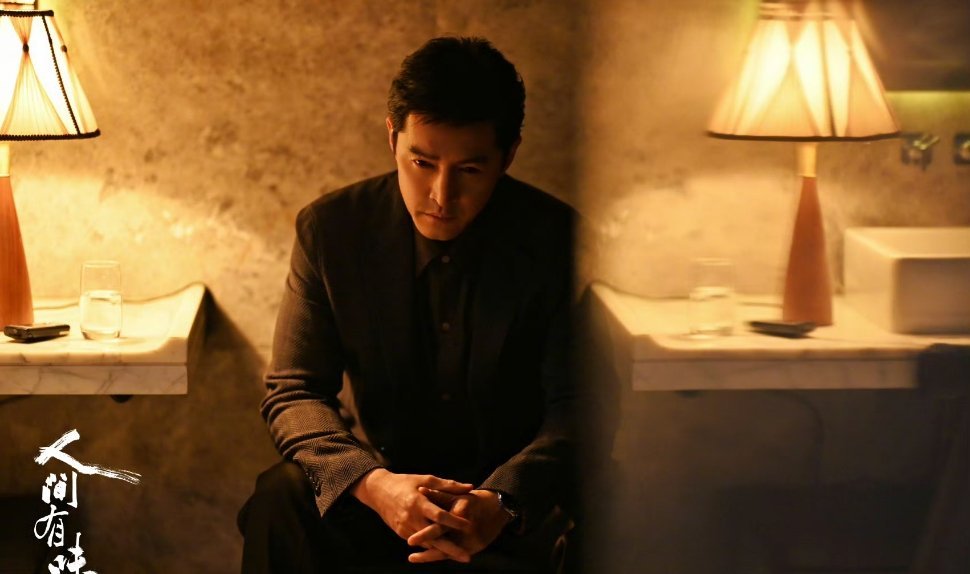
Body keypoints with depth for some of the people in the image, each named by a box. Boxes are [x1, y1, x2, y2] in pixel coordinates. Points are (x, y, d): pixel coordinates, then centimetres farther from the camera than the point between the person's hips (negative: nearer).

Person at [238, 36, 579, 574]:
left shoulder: (556, 242, -10)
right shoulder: (331, 228, -6)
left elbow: (574, 408, -10)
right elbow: (292, 391, -7)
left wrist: (503, 503, -32)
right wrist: (372, 483, -28)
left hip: (501, 493, -1)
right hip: (375, 475, 1)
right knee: (279, 502, -30)